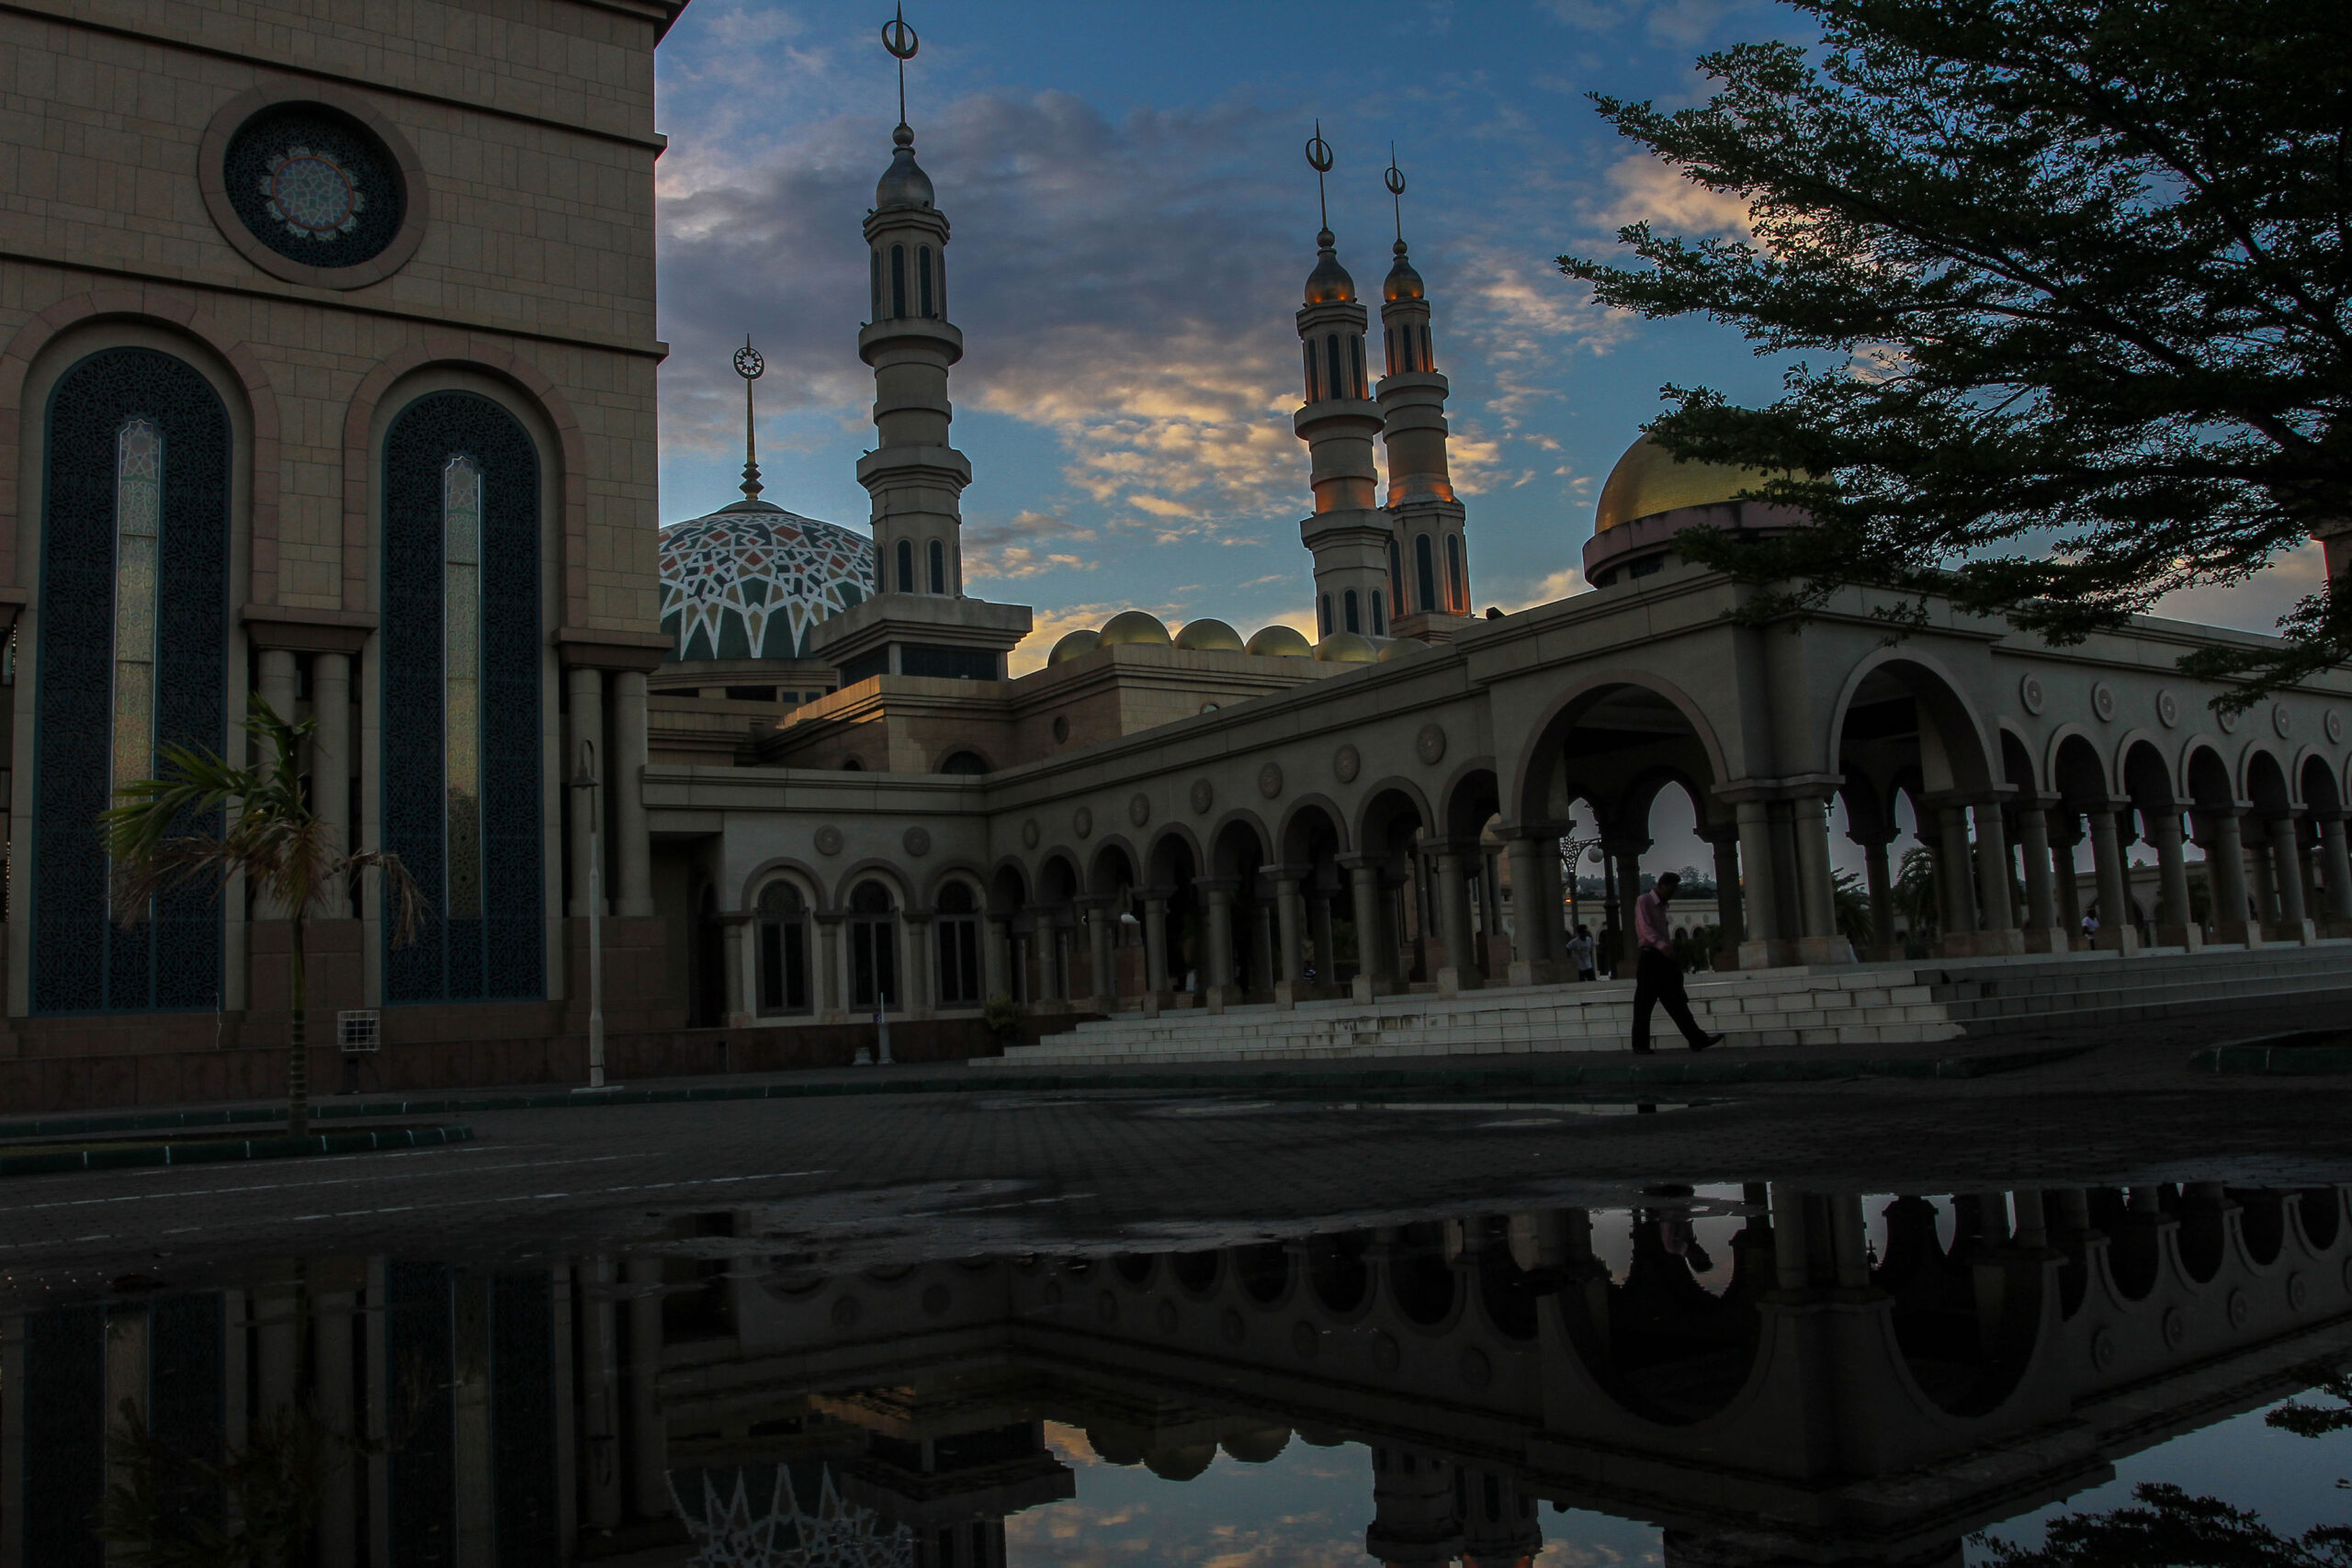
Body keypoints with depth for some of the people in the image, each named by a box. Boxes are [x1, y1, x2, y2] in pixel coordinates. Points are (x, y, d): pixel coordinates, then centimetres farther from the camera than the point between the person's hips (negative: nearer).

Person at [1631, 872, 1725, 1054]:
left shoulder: (1662, 905, 20)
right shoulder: (1643, 901, -7)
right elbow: (1645, 928, -20)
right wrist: (1662, 946, -33)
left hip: (1664, 957, 8)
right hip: (1649, 957, -8)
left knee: (1676, 1001, 4)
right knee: (1644, 1003, -2)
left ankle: (1697, 1040, -1)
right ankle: (1640, 1044, 5)